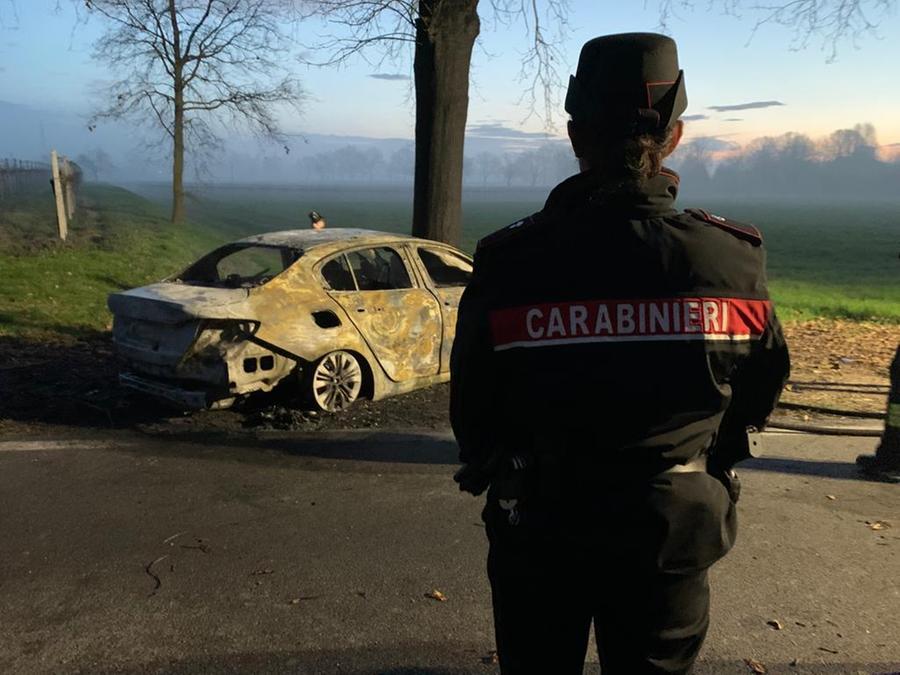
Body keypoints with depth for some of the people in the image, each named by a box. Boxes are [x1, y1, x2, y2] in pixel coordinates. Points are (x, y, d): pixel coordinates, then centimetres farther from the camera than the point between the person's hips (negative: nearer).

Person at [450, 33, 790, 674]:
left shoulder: (510, 260, -19)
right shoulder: (736, 259, -13)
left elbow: (472, 410, -7)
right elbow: (759, 393, 4)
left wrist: (492, 471, 15)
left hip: (539, 527, -1)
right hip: (675, 532, 2)